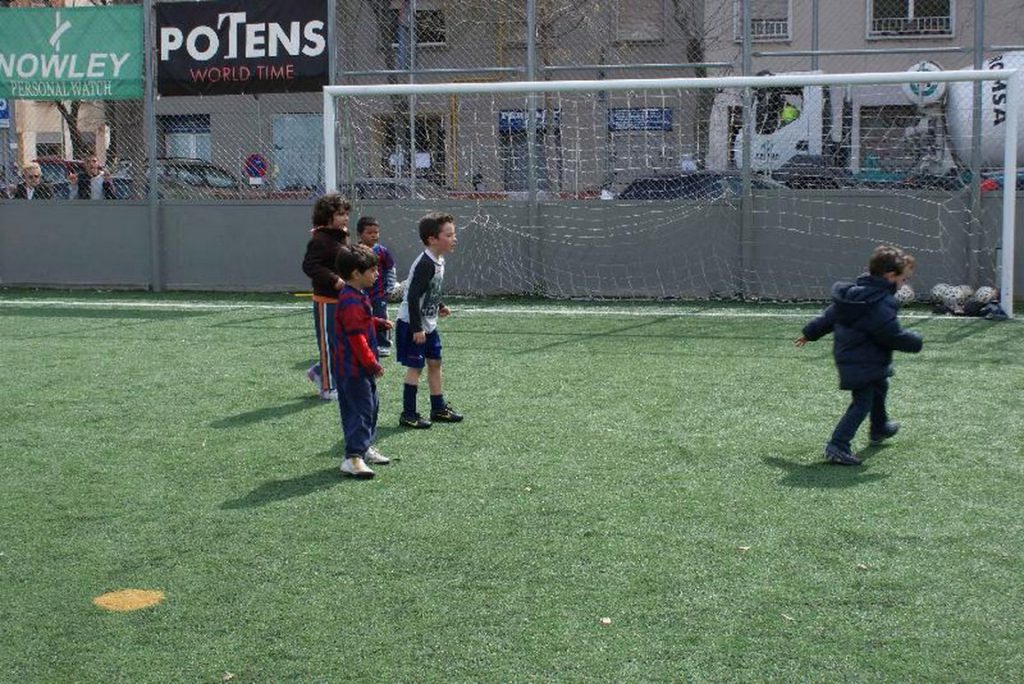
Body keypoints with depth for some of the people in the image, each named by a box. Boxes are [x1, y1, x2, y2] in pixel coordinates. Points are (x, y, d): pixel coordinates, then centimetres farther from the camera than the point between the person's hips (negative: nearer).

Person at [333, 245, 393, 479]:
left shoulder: (357, 297, 12)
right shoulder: (351, 302, -22)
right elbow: (357, 337, -24)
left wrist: (377, 322, 14)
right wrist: (372, 363, -19)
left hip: (361, 367, 11)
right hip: (353, 368, -11)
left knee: (371, 406, 19)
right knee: (360, 409, -11)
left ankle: (366, 447, 31)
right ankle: (353, 458, -12)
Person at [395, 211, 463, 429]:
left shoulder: (438, 261, 6)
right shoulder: (425, 264, -24)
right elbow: (413, 297, -26)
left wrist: (439, 307, 9)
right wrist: (417, 329, -24)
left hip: (428, 325, 10)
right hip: (412, 325, -10)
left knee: (434, 363, 15)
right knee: (415, 367, -4)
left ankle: (439, 408, 25)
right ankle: (408, 414, 5)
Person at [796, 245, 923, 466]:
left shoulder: (852, 292, 4)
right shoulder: (881, 304, -25)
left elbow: (829, 315, 13)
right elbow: (893, 336, -23)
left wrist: (810, 332, 23)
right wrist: (915, 342, -6)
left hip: (847, 357, 10)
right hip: (865, 363, -10)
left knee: (879, 387, 31)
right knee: (862, 402, -7)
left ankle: (880, 428, 52)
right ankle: (838, 445, -16)